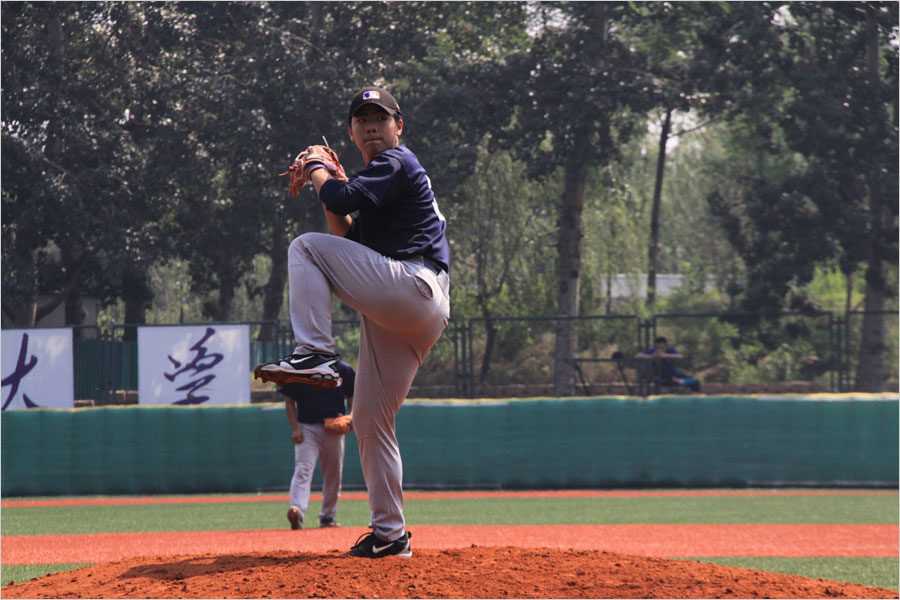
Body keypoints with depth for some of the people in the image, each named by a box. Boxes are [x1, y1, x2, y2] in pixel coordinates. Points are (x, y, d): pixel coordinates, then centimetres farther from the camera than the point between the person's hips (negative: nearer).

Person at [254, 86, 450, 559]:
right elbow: (349, 242, 26)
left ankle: (314, 355, -21)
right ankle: (389, 533, 11)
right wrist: (328, 181, 20)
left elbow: (342, 200, -13)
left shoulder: (397, 162, 0)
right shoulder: (377, 176, 29)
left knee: (305, 247, -12)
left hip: (413, 287, -10)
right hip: (396, 315, 10)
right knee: (369, 417, 9)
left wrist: (319, 170, 6)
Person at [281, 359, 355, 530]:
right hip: (307, 428, -3)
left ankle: (328, 516, 20)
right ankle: (297, 511, -35)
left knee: (333, 474, 7)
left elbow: (352, 397, 13)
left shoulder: (343, 370, 6)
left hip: (334, 429, 3)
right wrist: (295, 428, -10)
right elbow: (289, 401, 2)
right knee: (303, 469, -19)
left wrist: (351, 415, -9)